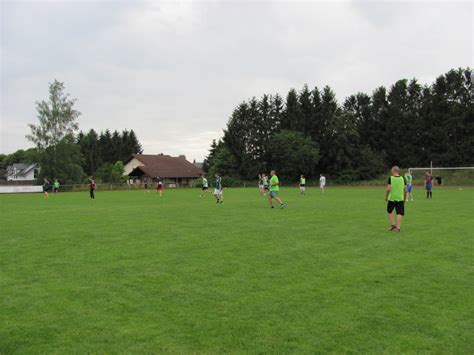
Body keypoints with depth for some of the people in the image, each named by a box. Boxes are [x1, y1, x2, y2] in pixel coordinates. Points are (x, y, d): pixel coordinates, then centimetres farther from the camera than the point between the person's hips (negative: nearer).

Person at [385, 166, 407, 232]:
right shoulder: (402, 178, 3)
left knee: (389, 212, 16)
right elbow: (405, 190, 5)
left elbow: (388, 189, -13)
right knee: (399, 214, 4)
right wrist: (404, 199, 16)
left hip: (391, 198, -2)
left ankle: (393, 224, 7)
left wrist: (386, 197, 1)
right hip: (400, 199, 2)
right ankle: (398, 227, 0)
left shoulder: (390, 178, -7)